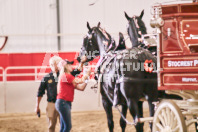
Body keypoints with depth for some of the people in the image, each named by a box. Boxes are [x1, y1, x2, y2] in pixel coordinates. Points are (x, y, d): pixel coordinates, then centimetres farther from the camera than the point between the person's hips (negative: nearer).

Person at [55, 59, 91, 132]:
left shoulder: (68, 77, 19)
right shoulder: (65, 76, -10)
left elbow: (81, 87, 13)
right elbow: (80, 81, -15)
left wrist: (86, 77, 5)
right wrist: (87, 73, -1)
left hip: (66, 103, 10)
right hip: (63, 102, -10)